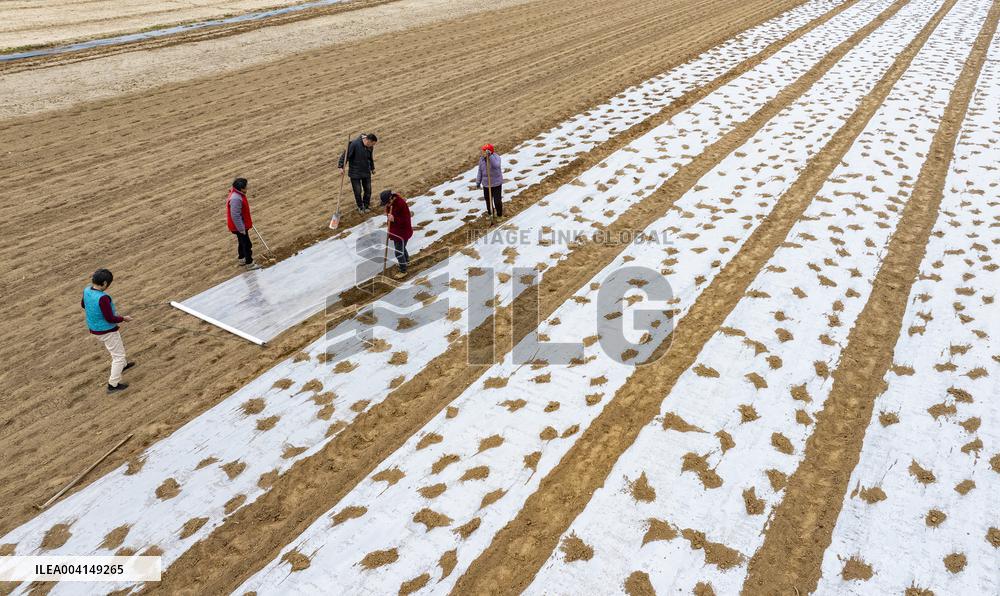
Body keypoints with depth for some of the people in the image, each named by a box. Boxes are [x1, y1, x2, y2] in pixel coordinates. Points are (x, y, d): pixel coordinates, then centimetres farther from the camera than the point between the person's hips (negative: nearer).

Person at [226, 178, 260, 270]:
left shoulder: (238, 194, 2)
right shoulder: (236, 199, -31)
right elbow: (235, 216, -30)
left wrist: (249, 221, 25)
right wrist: (241, 229, -24)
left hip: (242, 225, 10)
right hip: (239, 227, -10)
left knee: (242, 242, 24)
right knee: (247, 244, 2)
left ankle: (241, 259, 40)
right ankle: (249, 263, 15)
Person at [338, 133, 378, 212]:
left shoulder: (370, 147, -3)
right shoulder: (355, 144, -21)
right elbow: (346, 154, -17)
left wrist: (372, 168, 28)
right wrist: (341, 166, -21)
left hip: (366, 172, 5)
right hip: (355, 172, -5)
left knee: (368, 190, 10)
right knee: (358, 191, 3)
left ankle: (366, 205, 34)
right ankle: (360, 207, 27)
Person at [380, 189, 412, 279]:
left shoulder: (401, 205, -32)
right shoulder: (391, 203, -7)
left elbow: (405, 221, -29)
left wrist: (394, 219, -41)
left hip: (402, 232, -9)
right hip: (395, 230, 9)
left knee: (399, 252, 2)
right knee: (401, 248, 29)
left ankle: (403, 271, 21)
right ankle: (406, 261, 54)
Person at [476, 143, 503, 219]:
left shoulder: (496, 157, -19)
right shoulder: (482, 159, -4)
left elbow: (496, 165, -41)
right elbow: (480, 171, 7)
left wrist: (490, 156, -47)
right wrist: (478, 182, 10)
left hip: (496, 184, -5)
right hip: (486, 184, 5)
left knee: (497, 201, -2)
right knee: (488, 200, 19)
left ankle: (499, 215, 23)